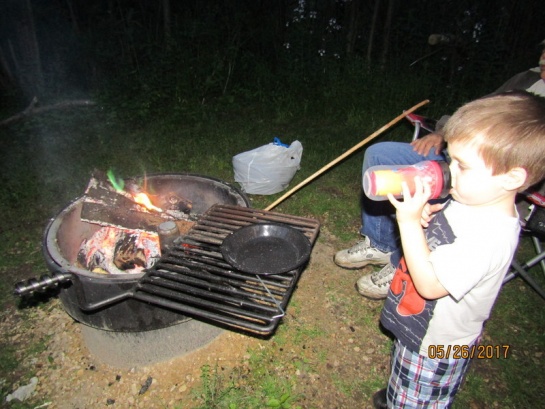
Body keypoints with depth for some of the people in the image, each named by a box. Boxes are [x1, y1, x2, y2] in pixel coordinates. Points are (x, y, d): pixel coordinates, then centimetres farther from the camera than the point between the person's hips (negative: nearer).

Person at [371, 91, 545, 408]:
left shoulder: (488, 236, -37)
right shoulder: (476, 198, -10)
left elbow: (430, 284, -34)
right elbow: (442, 227, 5)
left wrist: (410, 221, -37)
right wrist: (424, 213, -17)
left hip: (435, 348, -8)